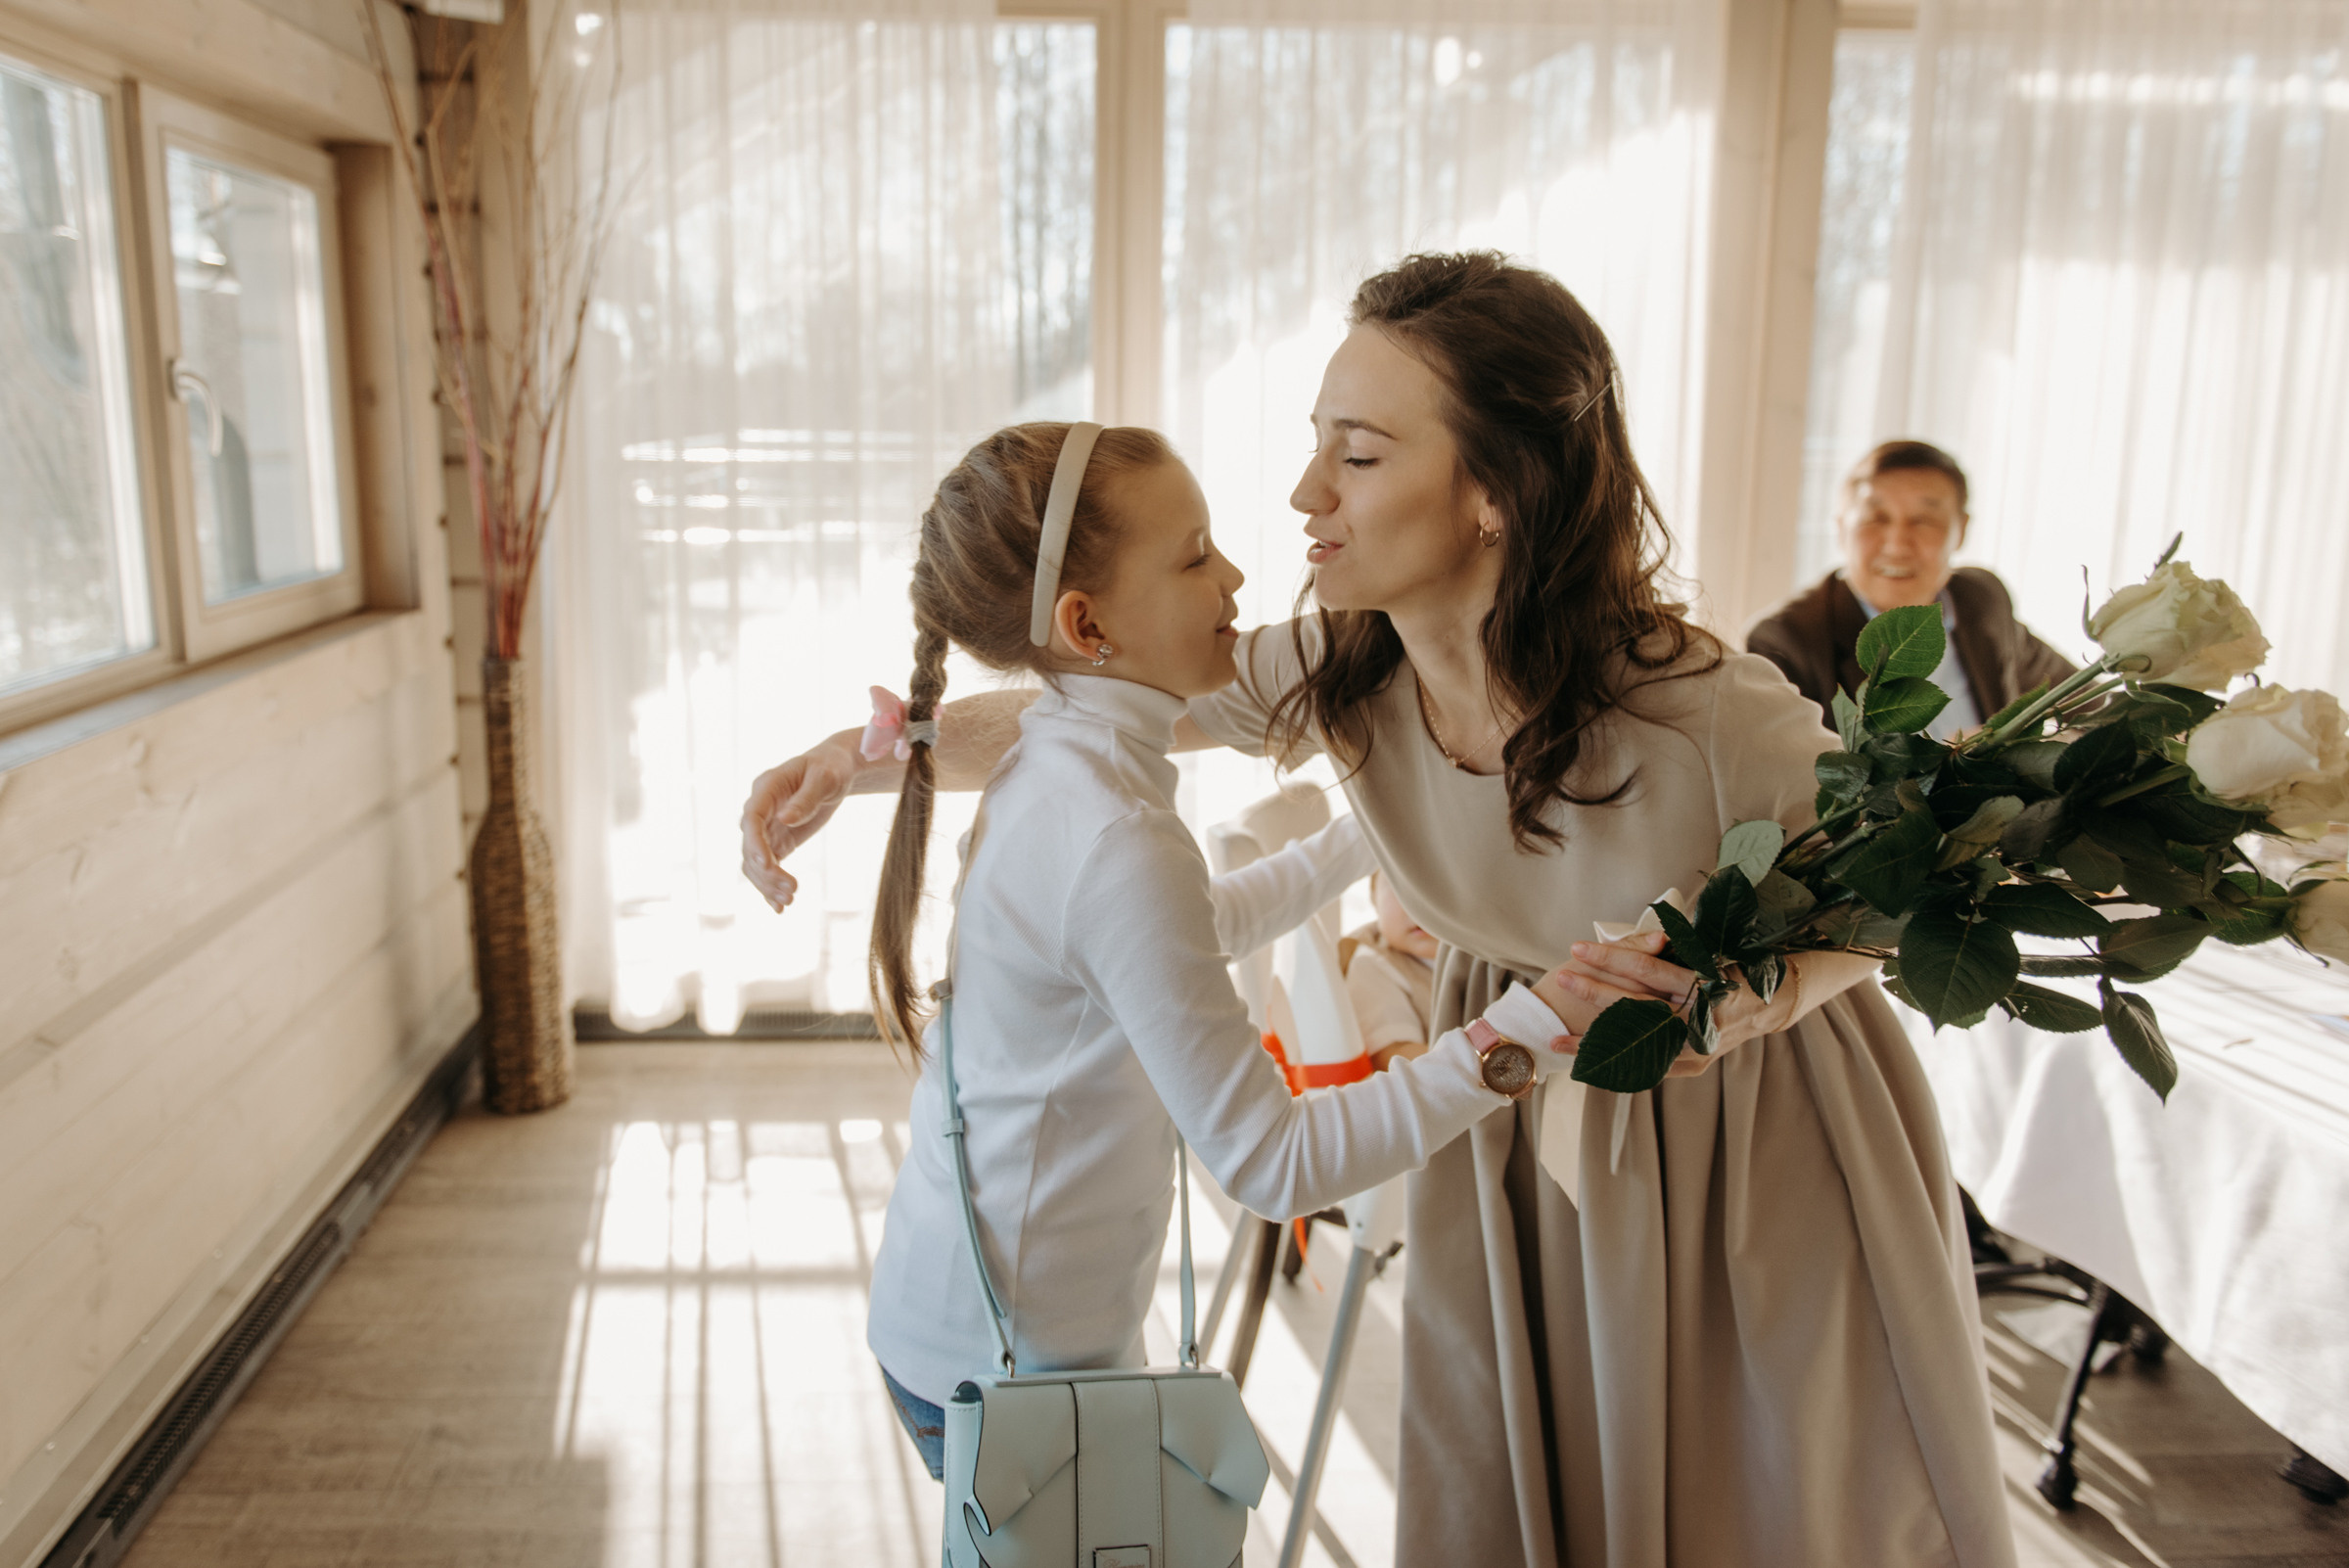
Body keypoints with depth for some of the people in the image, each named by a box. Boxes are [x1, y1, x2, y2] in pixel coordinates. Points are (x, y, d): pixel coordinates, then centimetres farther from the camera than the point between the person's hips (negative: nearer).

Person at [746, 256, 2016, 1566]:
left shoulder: (1706, 717, -34)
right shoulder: (1336, 672, -22)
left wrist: (1752, 1000, -34)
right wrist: (857, 758, -18)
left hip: (1753, 1129, -3)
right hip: (1527, 1108, 3)